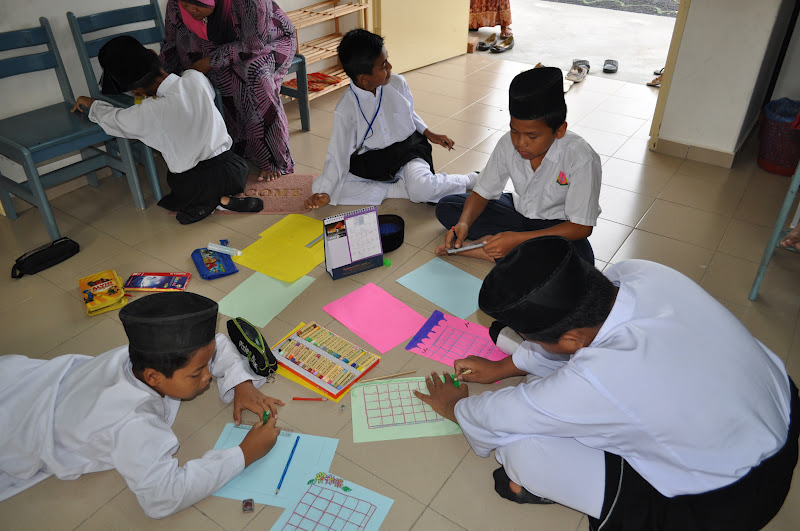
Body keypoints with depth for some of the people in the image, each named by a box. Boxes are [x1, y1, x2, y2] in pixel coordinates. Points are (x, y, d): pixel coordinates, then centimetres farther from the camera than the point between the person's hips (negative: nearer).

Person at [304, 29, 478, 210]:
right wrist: (324, 193, -24)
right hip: (371, 163, 0)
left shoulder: (398, 84, -6)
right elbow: (338, 155, -14)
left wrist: (429, 134, 11)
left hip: (407, 150, 0)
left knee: (421, 188, -35)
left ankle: (470, 180, -5)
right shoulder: (345, 110, -16)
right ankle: (397, 190, -25)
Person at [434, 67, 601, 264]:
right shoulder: (508, 144, -15)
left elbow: (581, 227, -26)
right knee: (445, 207, -8)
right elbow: (483, 192, -4)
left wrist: (518, 238, -35)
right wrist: (464, 223, -27)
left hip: (558, 225, -3)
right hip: (519, 211, 4)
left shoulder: (581, 159, -27)